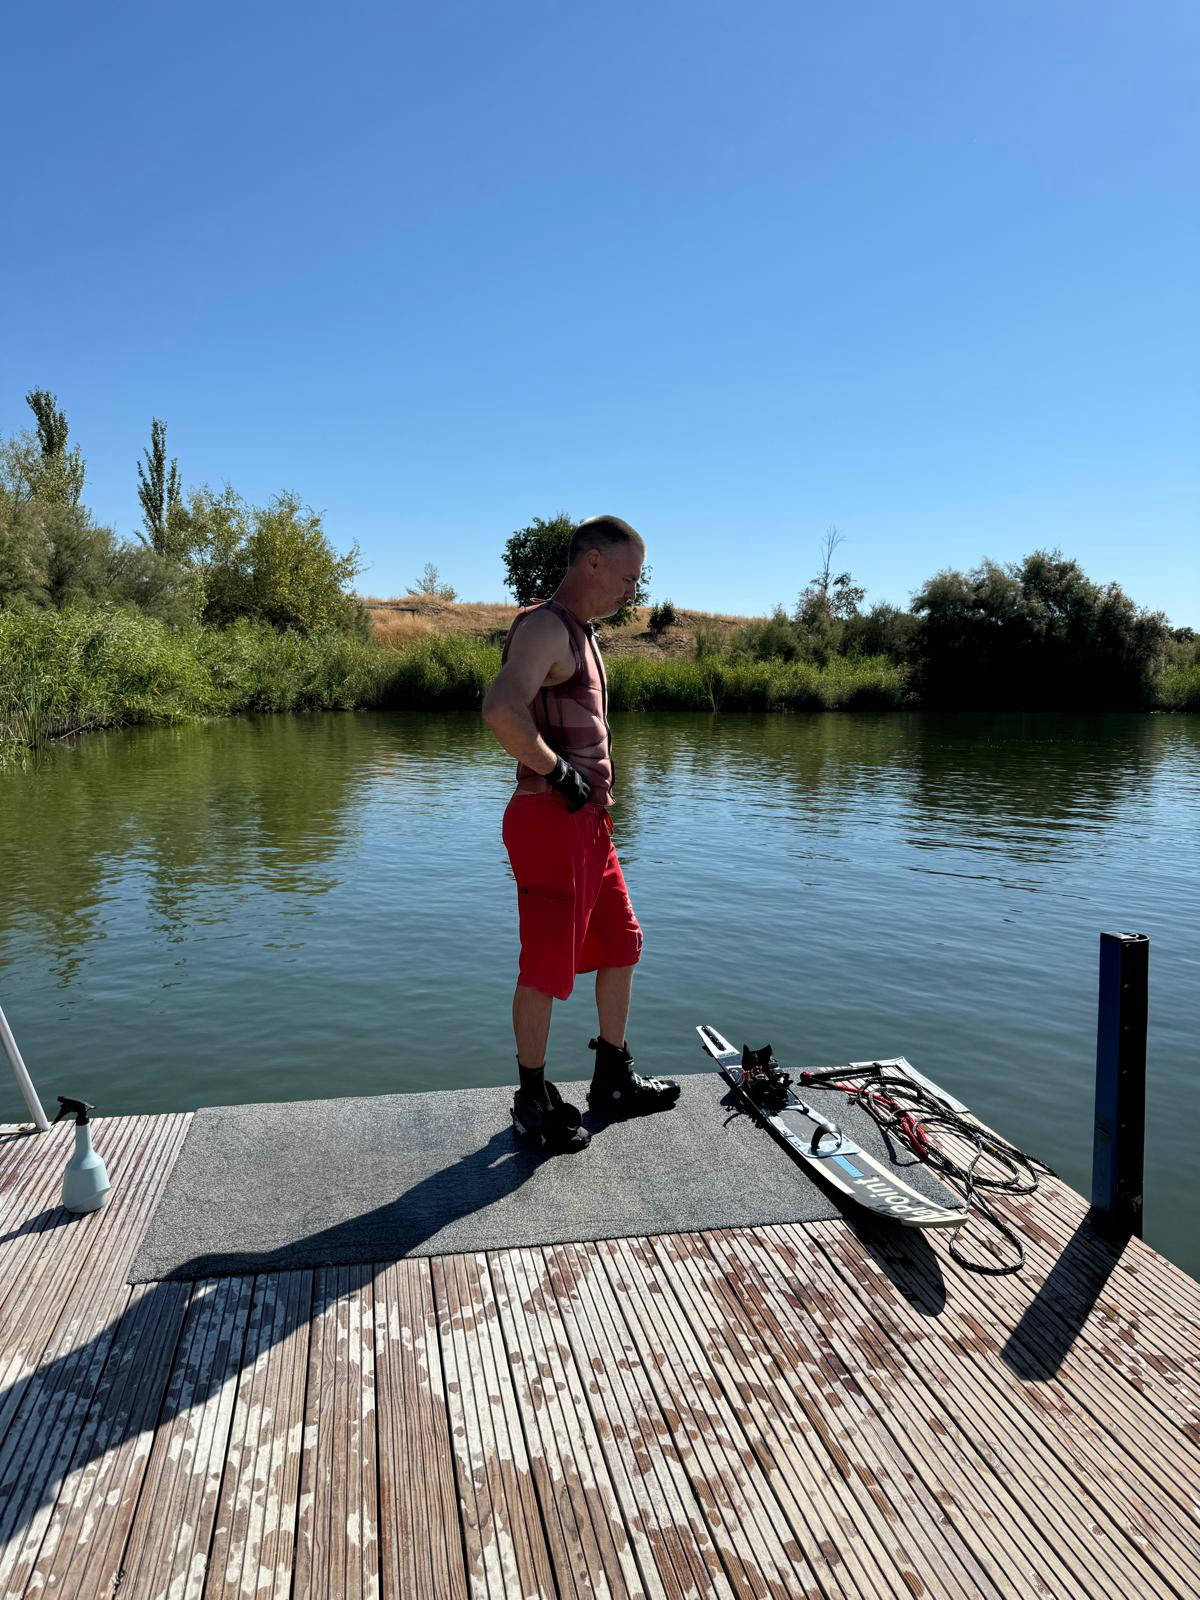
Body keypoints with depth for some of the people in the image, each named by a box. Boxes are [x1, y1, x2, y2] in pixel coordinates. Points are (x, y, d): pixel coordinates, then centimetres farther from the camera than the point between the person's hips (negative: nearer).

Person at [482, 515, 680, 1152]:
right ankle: (533, 1102, 17)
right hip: (550, 820, -10)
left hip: (587, 820, 10)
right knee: (547, 968, 0)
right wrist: (556, 772, -20)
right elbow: (501, 710, -32)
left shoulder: (578, 632, 18)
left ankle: (612, 1081, 30)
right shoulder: (546, 625, -14)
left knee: (620, 946, 17)